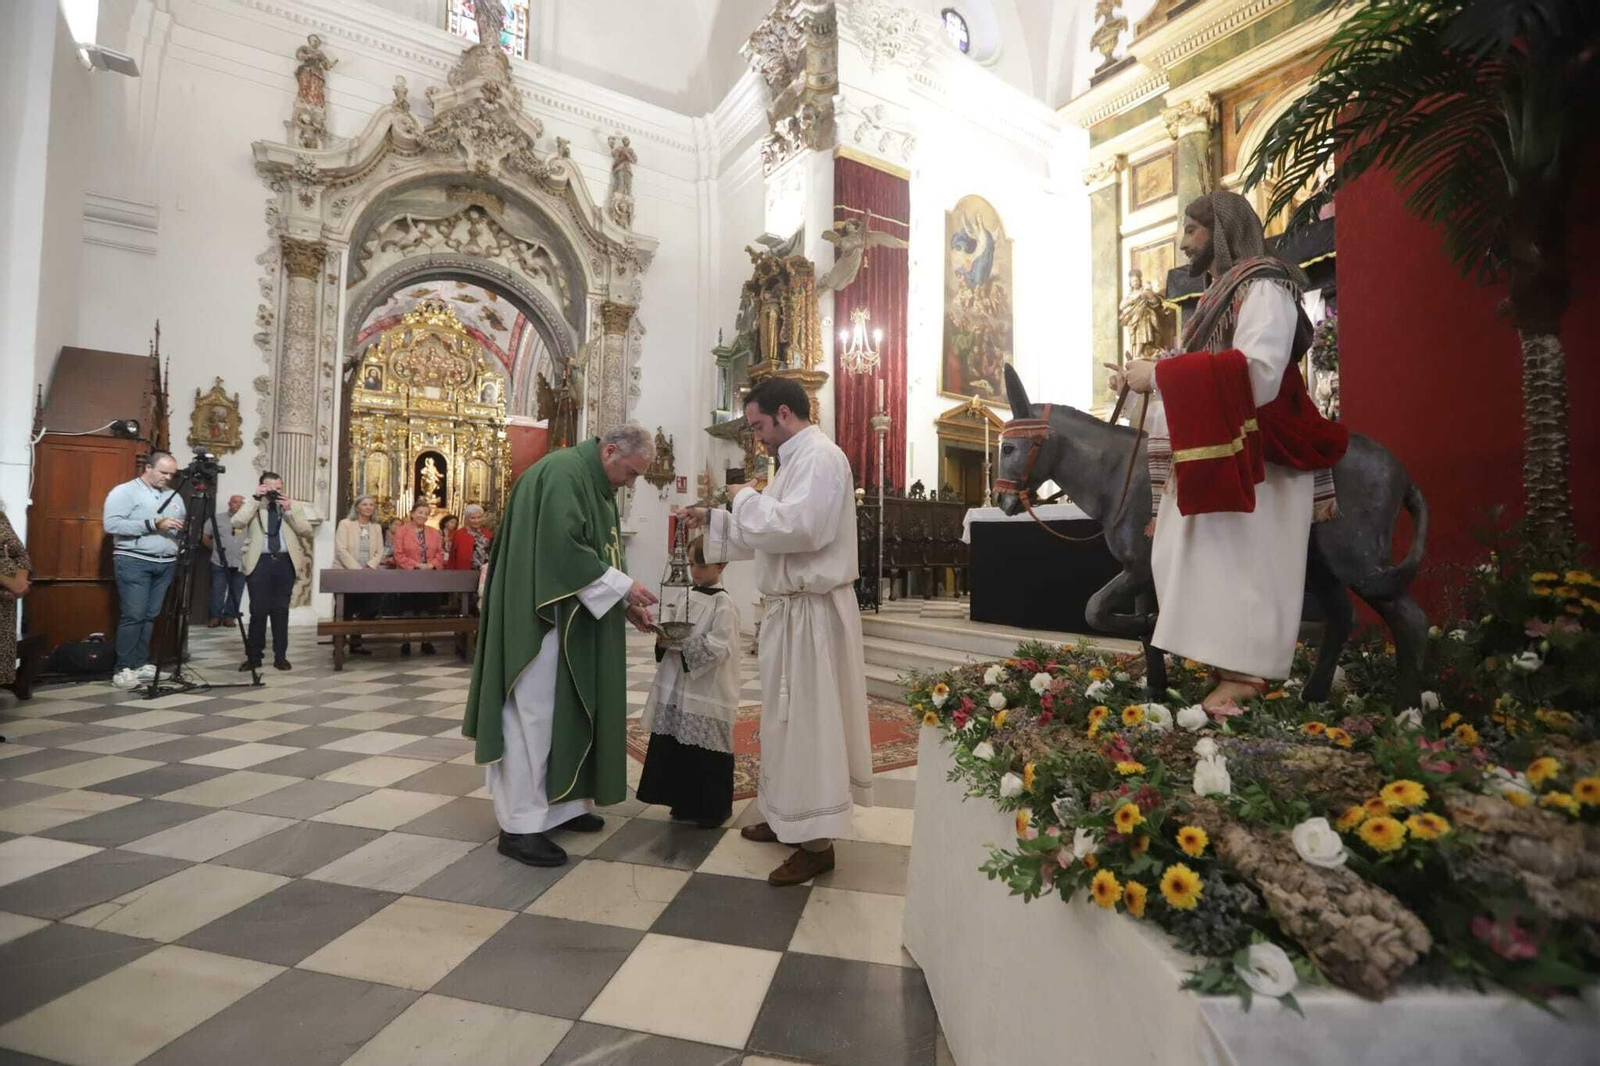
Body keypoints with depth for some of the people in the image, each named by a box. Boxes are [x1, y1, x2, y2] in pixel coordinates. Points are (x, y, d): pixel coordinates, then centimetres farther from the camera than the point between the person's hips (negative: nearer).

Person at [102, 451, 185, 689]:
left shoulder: (174, 496, 17)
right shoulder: (124, 491, -2)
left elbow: (181, 531, 21)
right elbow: (111, 524, -13)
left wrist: (186, 529, -3)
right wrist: (153, 524, -18)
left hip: (166, 563, 5)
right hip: (134, 561, -5)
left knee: (151, 615, 6)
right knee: (133, 615, -8)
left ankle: (141, 663, 12)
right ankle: (124, 669, -3)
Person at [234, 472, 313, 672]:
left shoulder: (294, 506, 10)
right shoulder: (253, 505, 7)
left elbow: (307, 531, -1)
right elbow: (236, 523, -12)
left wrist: (289, 510, -9)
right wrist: (255, 499, -11)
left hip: (285, 562, 1)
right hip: (260, 562, -1)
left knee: (281, 610, 5)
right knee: (258, 610, 0)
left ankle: (280, 656, 12)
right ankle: (254, 656, 11)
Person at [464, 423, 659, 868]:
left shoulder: (596, 484, 15)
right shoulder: (563, 472, -16)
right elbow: (564, 549, -25)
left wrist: (625, 602, 6)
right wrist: (623, 587, -20)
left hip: (575, 618, 10)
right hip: (542, 615, -10)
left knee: (565, 711, 14)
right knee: (534, 713, -4)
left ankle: (560, 803, 24)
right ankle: (521, 825, 5)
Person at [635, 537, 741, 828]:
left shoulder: (723, 604, -12)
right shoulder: (688, 597, 10)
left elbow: (718, 647, -20)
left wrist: (682, 642, -23)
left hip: (708, 694, -7)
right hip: (678, 689, 7)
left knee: (707, 755, 4)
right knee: (677, 749, 13)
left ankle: (715, 808, 20)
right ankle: (687, 803, 30)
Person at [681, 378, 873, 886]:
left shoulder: (820, 456, -15)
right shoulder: (799, 458, 17)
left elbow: (797, 528, -28)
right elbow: (770, 533, 22)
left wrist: (746, 498, -13)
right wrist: (713, 520, 16)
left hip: (810, 612, -10)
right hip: (791, 607, 10)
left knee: (808, 719, -2)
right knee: (789, 717, 17)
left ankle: (816, 841, 11)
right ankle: (789, 815, 32)